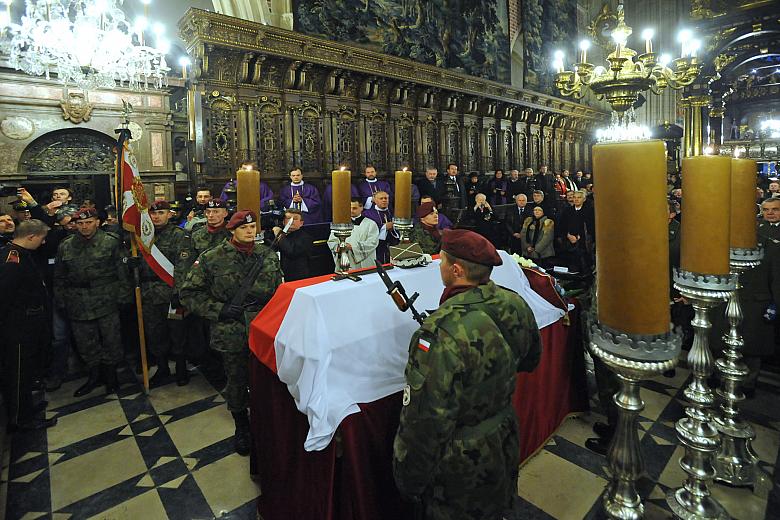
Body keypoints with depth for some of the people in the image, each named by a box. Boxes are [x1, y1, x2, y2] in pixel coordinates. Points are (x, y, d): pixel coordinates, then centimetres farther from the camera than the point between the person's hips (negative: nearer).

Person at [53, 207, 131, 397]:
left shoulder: (111, 242, -3)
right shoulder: (65, 246, 7)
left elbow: (123, 272, -4)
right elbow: (59, 277, 13)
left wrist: (124, 296, -8)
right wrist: (60, 301, 9)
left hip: (106, 301, -3)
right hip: (78, 304, 4)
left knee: (111, 339, 5)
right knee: (85, 342, 13)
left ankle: (111, 373, 24)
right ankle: (94, 375, 31)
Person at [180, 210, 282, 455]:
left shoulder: (268, 255, 4)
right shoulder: (212, 259, -6)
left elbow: (279, 288, 15)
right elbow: (190, 293, -2)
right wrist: (220, 310, -12)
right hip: (232, 333, -2)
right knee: (237, 382, 13)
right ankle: (241, 427, 37)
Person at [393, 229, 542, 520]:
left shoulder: (442, 332, -35)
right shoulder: (515, 305, -11)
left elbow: (425, 423, -29)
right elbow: (529, 361, 9)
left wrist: (408, 482, -14)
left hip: (459, 474, -6)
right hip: (505, 449, 6)